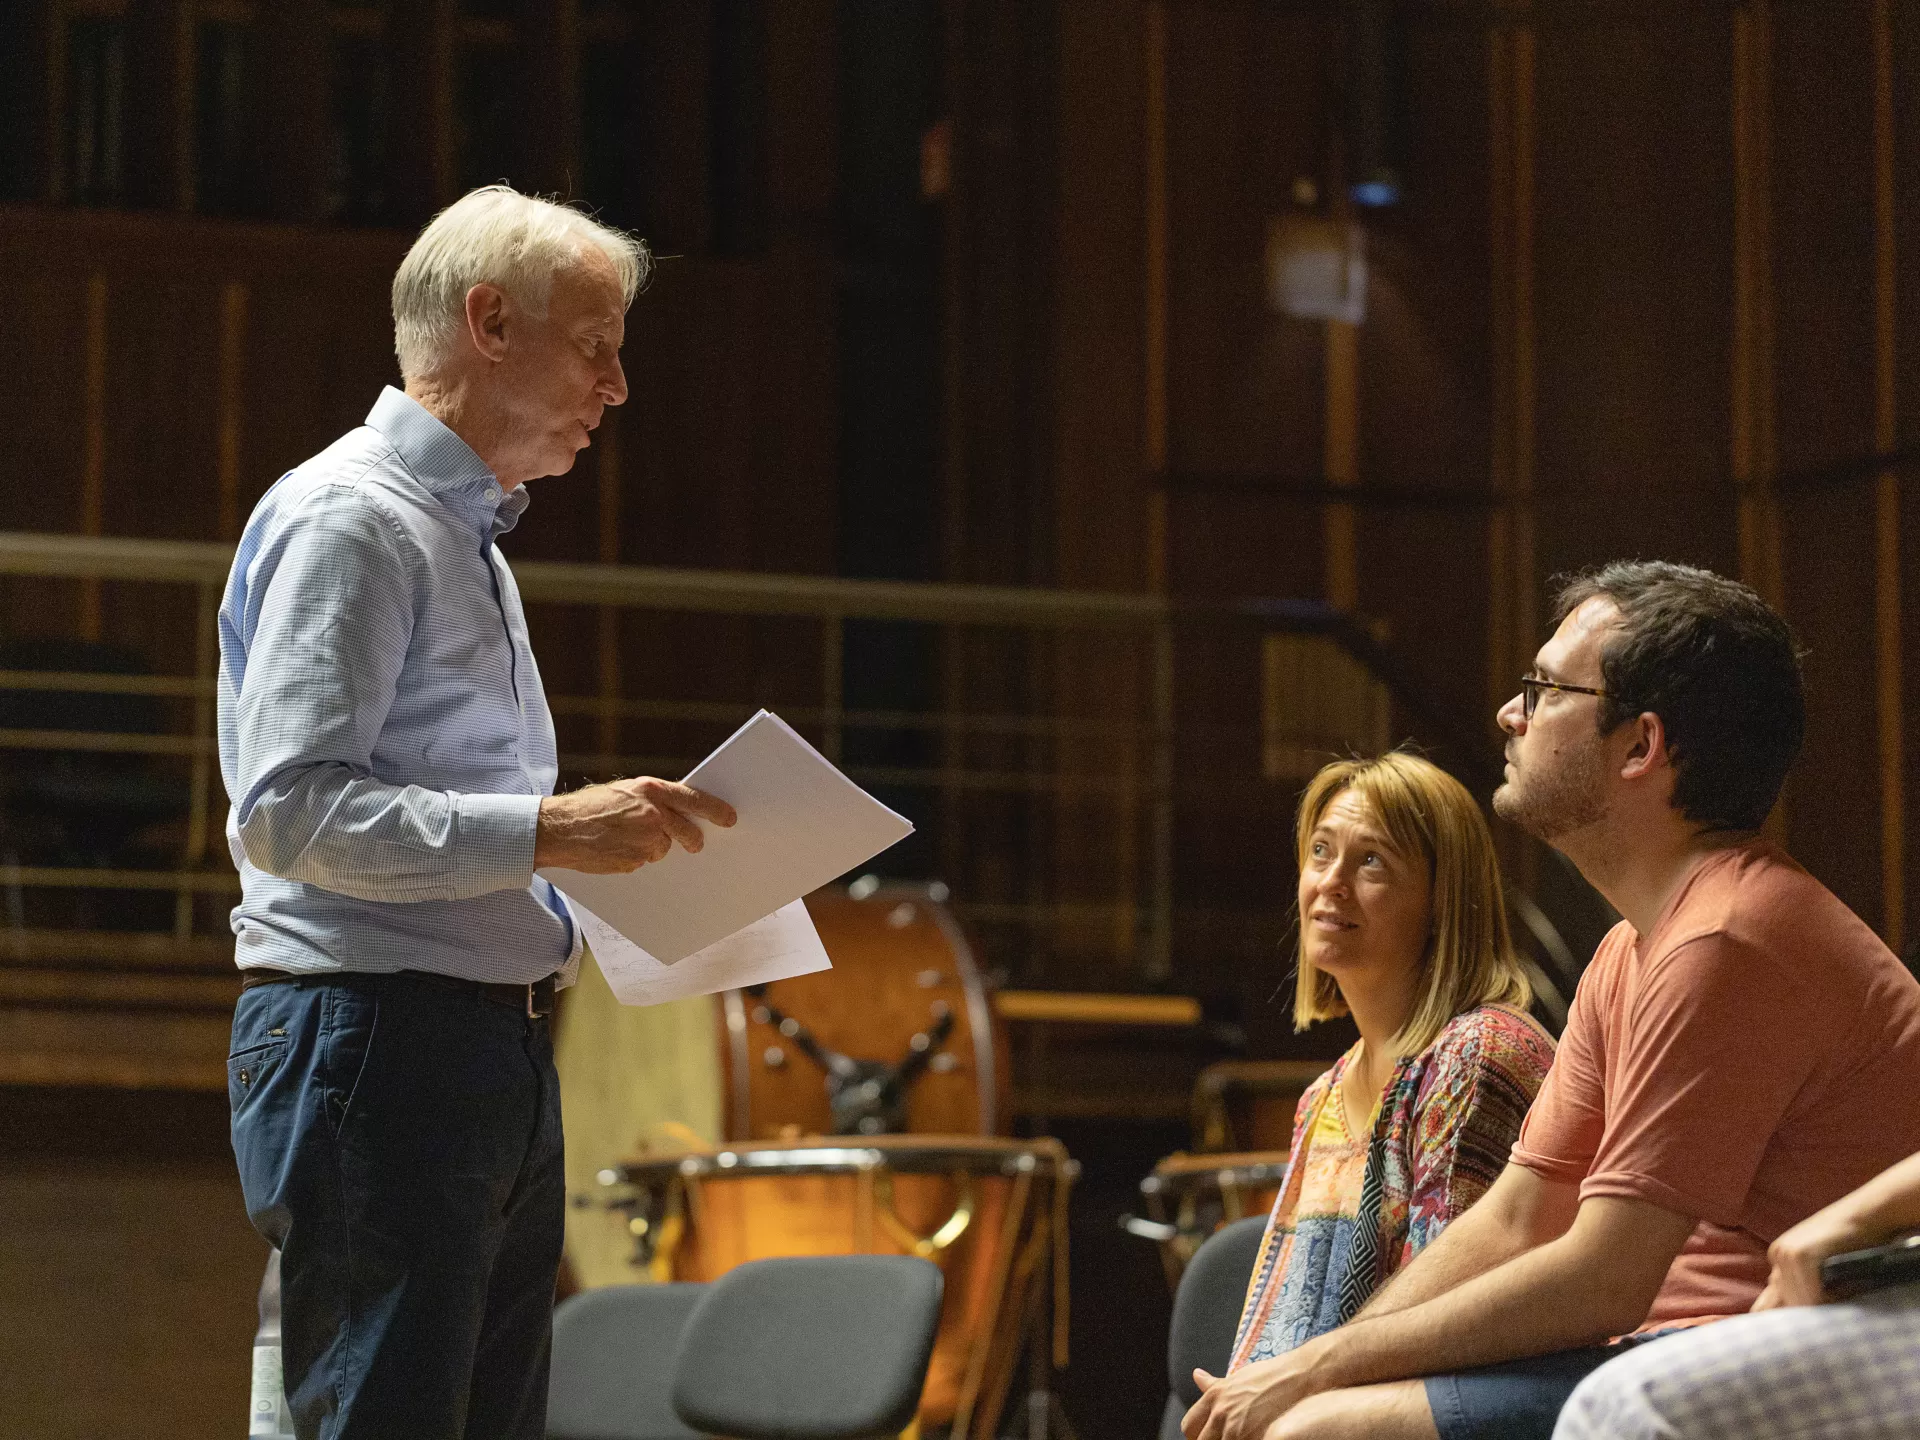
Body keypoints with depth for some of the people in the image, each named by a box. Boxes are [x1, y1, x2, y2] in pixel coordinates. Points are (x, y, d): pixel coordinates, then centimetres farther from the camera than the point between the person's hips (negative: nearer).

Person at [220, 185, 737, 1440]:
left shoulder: (469, 536, 23)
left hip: (496, 1054, 10)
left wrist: (633, 852, 13)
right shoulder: (351, 519, -9)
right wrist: (549, 830, -24)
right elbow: (287, 810, -20)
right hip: (373, 1044, -10)